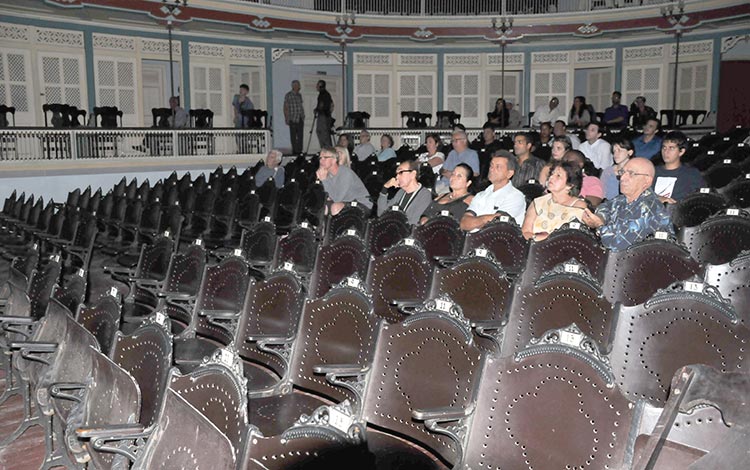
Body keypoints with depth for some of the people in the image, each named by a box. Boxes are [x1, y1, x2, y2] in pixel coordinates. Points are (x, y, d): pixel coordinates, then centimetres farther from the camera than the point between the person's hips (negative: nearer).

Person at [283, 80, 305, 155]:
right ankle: (294, 151, 4)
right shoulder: (288, 95, -4)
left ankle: (299, 150, 11)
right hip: (293, 119, -6)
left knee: (300, 135, 5)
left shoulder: (299, 95, 15)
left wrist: (303, 116, 15)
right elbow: (285, 107, -5)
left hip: (300, 119, 6)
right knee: (293, 136, -1)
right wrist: (286, 118, -11)